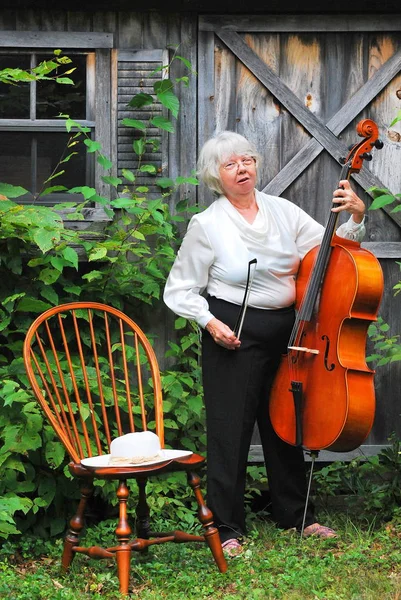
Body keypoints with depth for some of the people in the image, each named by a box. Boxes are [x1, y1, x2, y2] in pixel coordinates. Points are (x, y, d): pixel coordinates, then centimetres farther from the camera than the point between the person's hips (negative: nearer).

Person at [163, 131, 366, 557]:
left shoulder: (283, 211, 3)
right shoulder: (207, 225, -8)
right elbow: (180, 290, -3)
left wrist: (355, 218, -14)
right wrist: (210, 322, -16)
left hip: (285, 331, 5)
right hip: (234, 335, -4)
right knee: (231, 430, -1)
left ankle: (295, 515, 31)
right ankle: (227, 528, 10)